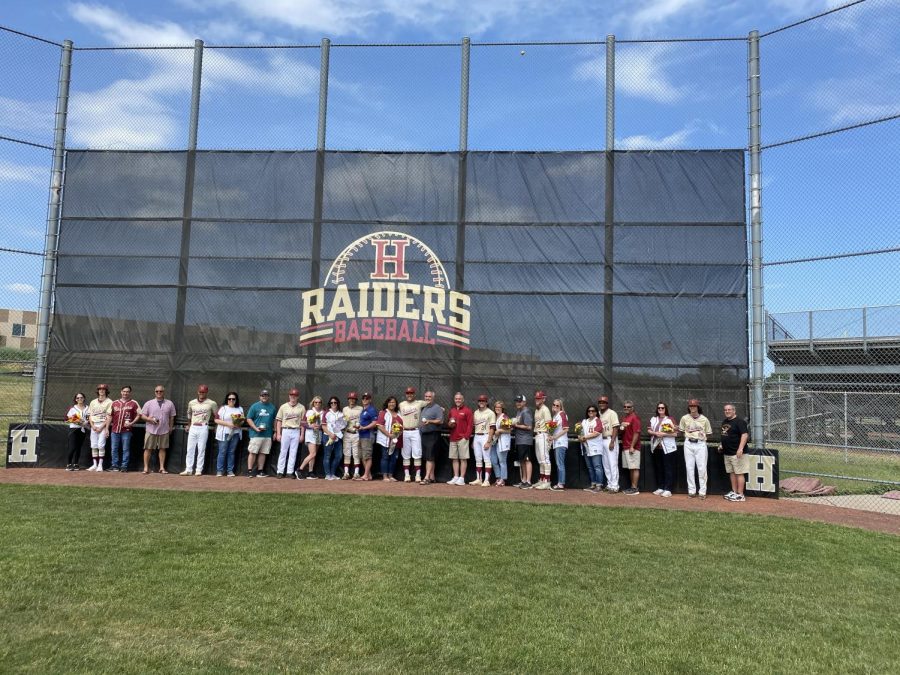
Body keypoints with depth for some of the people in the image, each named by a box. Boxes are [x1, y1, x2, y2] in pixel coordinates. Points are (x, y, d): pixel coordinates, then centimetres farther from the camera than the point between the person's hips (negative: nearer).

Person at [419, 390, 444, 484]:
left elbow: (441, 421, -14)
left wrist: (430, 421, -25)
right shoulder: (423, 408, 19)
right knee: (427, 457, 9)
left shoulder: (437, 408, -4)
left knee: (430, 457, -11)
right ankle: (431, 477, 15)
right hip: (423, 435, 8)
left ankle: (427, 478, -15)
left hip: (433, 435, -8)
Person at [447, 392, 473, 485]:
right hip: (453, 438, 6)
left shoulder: (467, 410, -2)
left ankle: (462, 478, -1)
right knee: (454, 458, 8)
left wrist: (466, 436, -14)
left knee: (463, 458, -4)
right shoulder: (452, 410, 16)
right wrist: (449, 424, 0)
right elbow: (447, 422, 24)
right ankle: (455, 477, 14)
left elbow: (470, 424, -7)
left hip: (463, 438, -6)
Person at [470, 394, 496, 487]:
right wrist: (473, 441, 14)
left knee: (486, 459, -6)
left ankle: (487, 480, -5)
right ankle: (478, 479, 16)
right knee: (478, 459, 9)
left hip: (485, 437, -6)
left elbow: (491, 428, -10)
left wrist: (488, 441, -17)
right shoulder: (475, 413, 14)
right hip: (476, 437, 6)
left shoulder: (490, 413, -6)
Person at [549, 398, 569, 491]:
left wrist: (554, 437, -15)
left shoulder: (562, 414, -8)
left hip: (561, 442, -9)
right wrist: (551, 438, 6)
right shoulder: (554, 415, 17)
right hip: (556, 443, 9)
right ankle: (559, 483, 14)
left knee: (560, 463, -10)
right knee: (558, 464, 10)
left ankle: (561, 484, -9)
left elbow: (566, 429, -14)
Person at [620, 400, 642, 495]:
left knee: (634, 468, -6)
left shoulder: (634, 417, -11)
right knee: (630, 468, 12)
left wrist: (632, 446, -20)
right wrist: (621, 426, 2)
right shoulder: (624, 418, 17)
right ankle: (632, 487, 17)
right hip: (625, 447, 9)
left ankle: (635, 489, -3)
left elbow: (636, 433, -17)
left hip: (632, 448, -9)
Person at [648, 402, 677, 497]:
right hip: (656, 447, 5)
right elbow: (649, 430, 7)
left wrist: (663, 434, -16)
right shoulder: (653, 419, 13)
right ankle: (660, 487, 18)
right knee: (658, 468, 10)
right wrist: (655, 433, -11)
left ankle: (668, 489, 0)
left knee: (668, 469, -3)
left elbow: (675, 433, -8)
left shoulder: (670, 419, -1)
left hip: (667, 447, -5)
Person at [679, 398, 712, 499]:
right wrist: (687, 437, 5)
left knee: (702, 468, -2)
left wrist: (703, 437, -3)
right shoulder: (685, 418, 4)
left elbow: (708, 433, 8)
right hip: (688, 444, 2)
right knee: (689, 468, 4)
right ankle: (691, 491, 12)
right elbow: (681, 430, 15)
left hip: (701, 444, -2)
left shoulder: (704, 419, 0)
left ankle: (702, 491, 5)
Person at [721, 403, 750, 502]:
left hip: (737, 453, -9)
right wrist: (722, 445, 20)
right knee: (731, 473, 14)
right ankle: (734, 492, 22)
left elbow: (745, 435, -21)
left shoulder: (739, 421, -13)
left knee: (739, 473, -6)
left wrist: (740, 449, -29)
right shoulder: (724, 422, 15)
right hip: (727, 453, 9)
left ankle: (740, 495, -3)